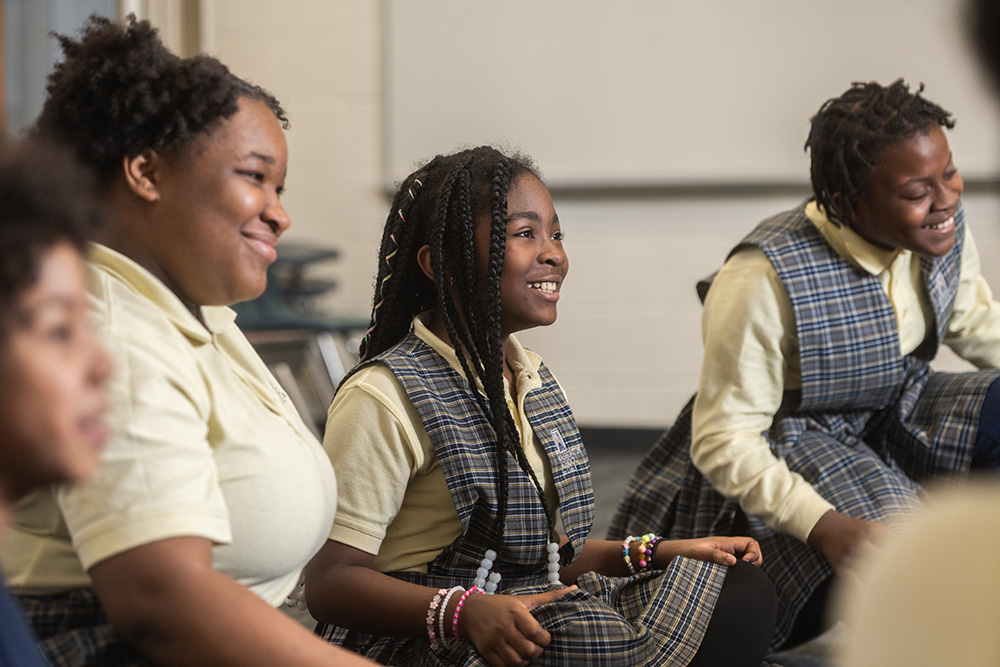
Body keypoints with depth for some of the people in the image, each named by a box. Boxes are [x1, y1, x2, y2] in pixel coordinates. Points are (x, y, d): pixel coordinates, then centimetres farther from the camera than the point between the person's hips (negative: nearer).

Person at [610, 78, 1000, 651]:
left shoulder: (944, 228, -7)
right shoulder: (762, 283, -29)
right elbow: (722, 442, -26)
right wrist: (826, 527, -38)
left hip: (895, 416, 8)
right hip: (782, 452, -7)